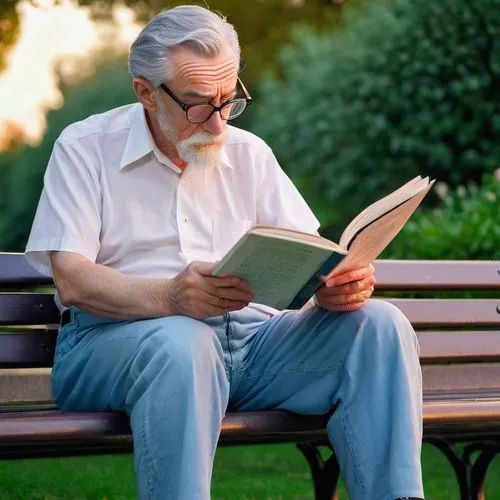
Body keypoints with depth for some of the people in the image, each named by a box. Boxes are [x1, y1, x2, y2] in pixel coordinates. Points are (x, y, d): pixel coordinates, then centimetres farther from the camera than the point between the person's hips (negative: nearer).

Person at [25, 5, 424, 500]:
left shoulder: (248, 153, 17)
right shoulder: (85, 148, 3)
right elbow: (72, 282, -10)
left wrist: (339, 284, -16)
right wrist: (170, 297, -29)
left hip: (245, 334, 5)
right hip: (114, 338, -5)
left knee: (378, 323, -16)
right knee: (183, 342, -40)